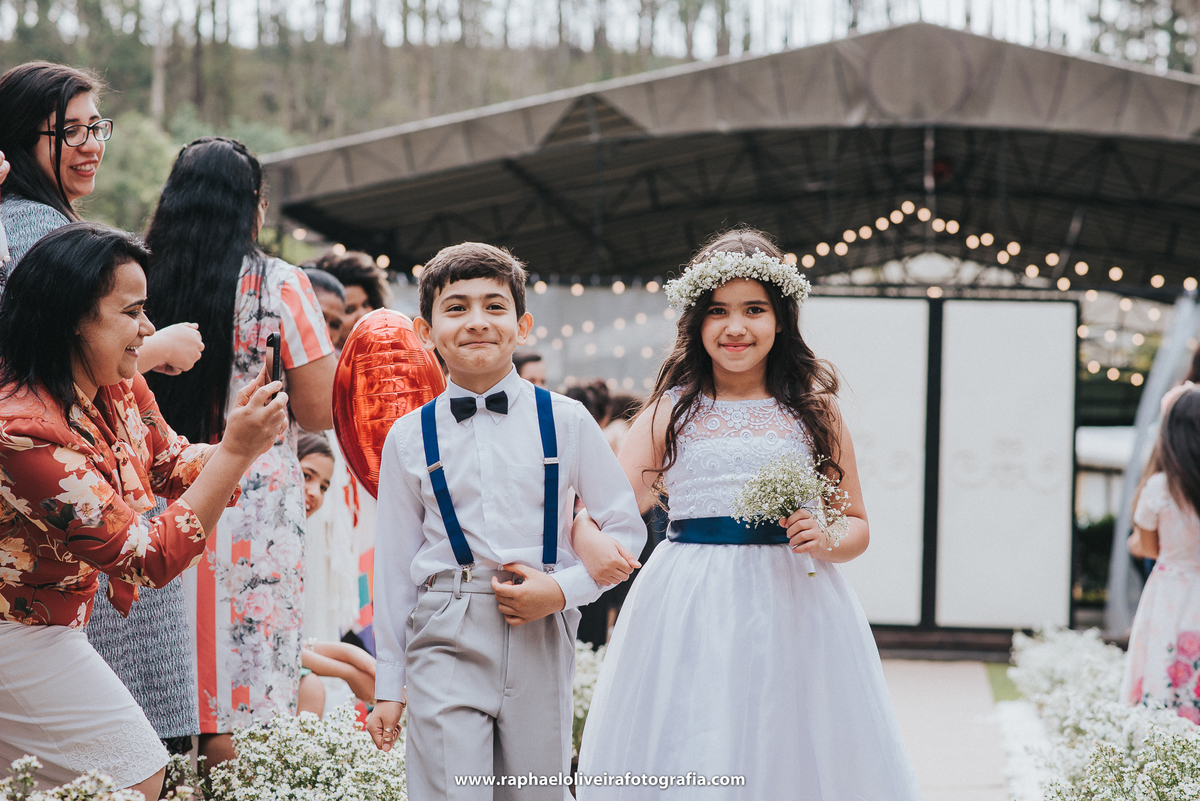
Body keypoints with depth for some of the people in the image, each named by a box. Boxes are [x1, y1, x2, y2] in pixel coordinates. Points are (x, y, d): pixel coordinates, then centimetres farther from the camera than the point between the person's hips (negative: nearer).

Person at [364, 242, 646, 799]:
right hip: (445, 644, 0)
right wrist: (388, 687, 10)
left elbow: (626, 528, 8)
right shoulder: (409, 438, 6)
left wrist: (562, 589, -8)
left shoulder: (565, 422, 4)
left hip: (542, 638, 1)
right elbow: (394, 565, 10)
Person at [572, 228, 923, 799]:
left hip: (793, 609, 1)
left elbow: (857, 525, 12)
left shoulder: (814, 410, 6)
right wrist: (594, 544, -21)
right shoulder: (671, 411, 5)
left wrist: (827, 540, -10)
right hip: (689, 617, 0)